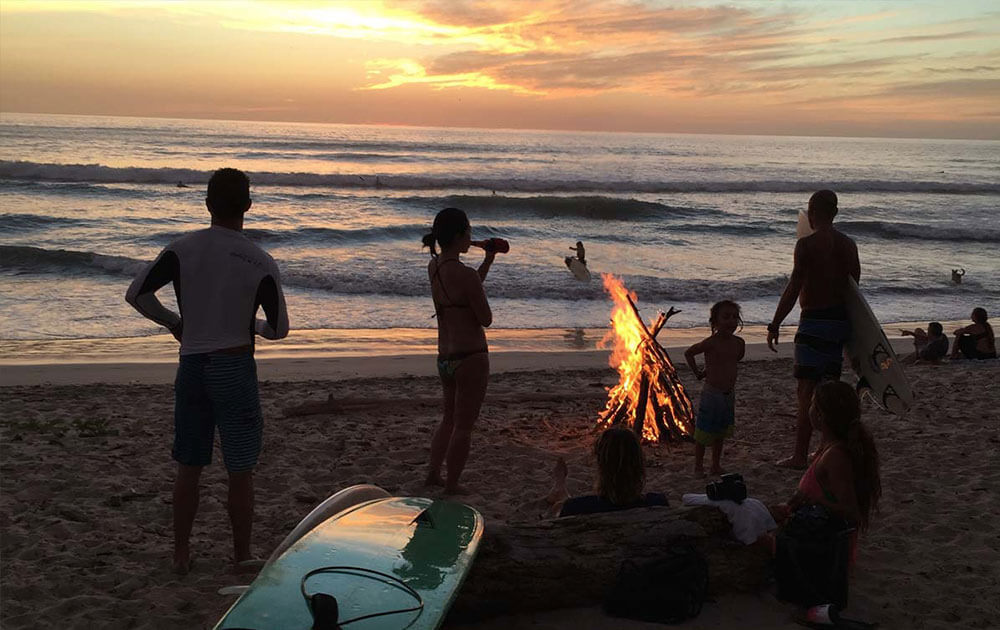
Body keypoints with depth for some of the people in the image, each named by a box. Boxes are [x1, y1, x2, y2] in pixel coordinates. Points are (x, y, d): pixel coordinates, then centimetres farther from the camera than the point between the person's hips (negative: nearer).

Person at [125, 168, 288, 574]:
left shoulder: (182, 250, -3)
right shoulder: (261, 264, -9)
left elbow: (136, 294, -7)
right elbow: (279, 328, -6)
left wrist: (174, 323, 9)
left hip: (192, 366, 3)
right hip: (235, 367, -3)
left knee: (189, 467, 14)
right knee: (240, 472, 7)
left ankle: (181, 554, 22)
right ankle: (242, 557, 15)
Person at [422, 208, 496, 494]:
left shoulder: (433, 266, 4)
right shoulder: (465, 275, -21)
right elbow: (486, 319, -12)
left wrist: (488, 260, 18)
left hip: (444, 359, 8)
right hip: (471, 358, -8)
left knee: (449, 418, 27)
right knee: (463, 425, 7)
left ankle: (433, 473, 33)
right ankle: (452, 484, 16)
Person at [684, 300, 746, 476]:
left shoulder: (739, 342, 1)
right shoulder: (711, 343, -17)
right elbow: (688, 353, -8)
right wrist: (697, 372, -4)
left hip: (729, 393, 6)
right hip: (711, 392, -6)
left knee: (721, 432, 14)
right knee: (704, 432, 1)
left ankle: (716, 466, 25)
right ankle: (699, 466, 13)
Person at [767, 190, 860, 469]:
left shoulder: (807, 244, -13)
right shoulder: (848, 244, 9)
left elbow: (793, 288, -16)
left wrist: (774, 325, -11)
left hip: (815, 321, -7)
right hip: (840, 320, 7)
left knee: (806, 389, -4)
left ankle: (799, 456, -3)